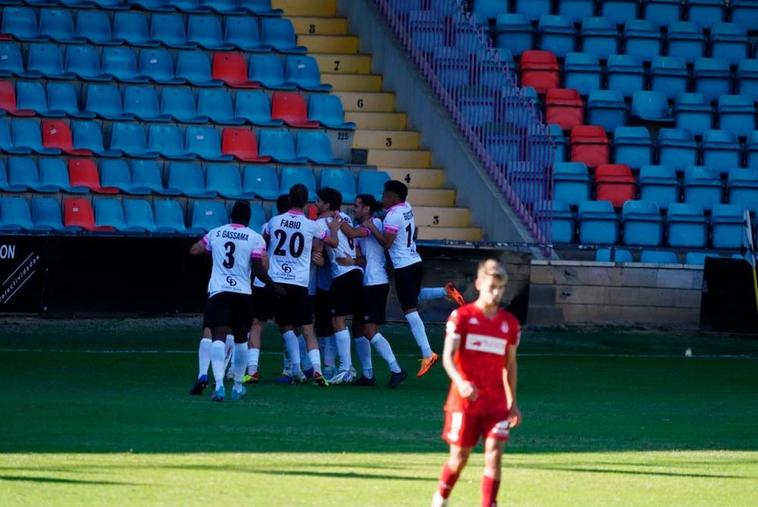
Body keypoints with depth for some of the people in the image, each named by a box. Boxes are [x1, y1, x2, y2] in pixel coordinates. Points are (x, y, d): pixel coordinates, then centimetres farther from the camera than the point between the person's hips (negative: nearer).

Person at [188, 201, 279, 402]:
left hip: (218, 291, 0)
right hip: (243, 293, 0)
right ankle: (238, 386, 28)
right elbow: (258, 270, -7)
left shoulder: (215, 233, 8)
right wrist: (273, 286, 8)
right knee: (241, 338, 19)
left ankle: (219, 384, -31)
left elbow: (193, 251, 15)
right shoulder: (255, 238, -1)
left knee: (218, 336, -12)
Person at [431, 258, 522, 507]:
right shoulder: (461, 317, -4)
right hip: (464, 401, -2)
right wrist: (460, 382, -32)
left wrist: (512, 402, 17)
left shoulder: (510, 323, 8)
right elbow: (448, 356, -14)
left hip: (496, 403, 2)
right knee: (459, 457, 6)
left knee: (494, 454, -11)